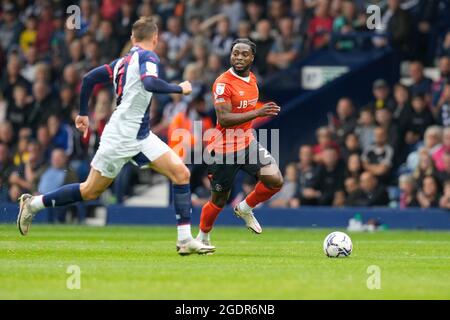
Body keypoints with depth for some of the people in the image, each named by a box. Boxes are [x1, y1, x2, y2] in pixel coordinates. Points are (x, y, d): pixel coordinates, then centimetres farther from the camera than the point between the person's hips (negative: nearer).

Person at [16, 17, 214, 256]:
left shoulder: (123, 61, 14)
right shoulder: (147, 57, -9)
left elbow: (89, 78, 15)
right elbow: (150, 83, -29)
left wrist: (83, 113, 23)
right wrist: (179, 89, -16)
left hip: (140, 136, 9)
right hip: (121, 137, -9)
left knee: (181, 173, -4)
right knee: (90, 191, 2)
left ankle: (185, 240, -7)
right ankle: (34, 204, 18)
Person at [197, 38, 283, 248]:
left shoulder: (252, 79, 6)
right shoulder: (223, 83, -18)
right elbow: (224, 119, -28)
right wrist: (258, 113, -34)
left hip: (247, 143, 6)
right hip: (224, 149, -6)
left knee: (275, 181, -14)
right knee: (219, 201, 6)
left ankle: (245, 209, 11)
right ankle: (202, 237, 30)